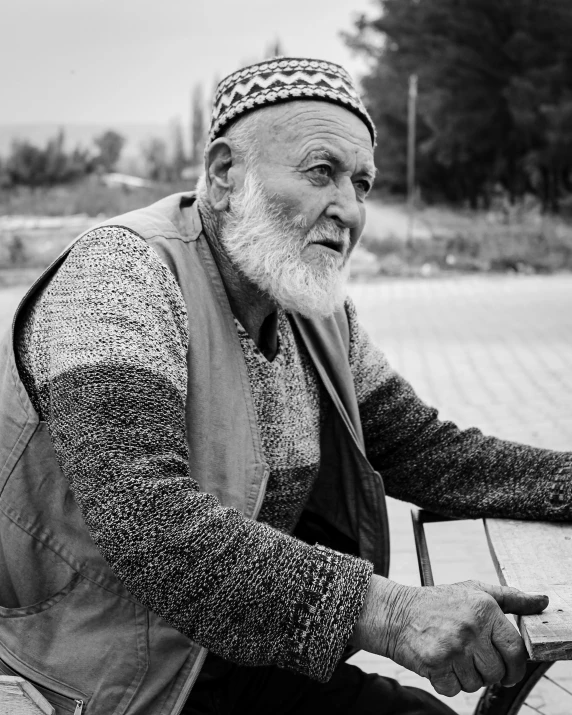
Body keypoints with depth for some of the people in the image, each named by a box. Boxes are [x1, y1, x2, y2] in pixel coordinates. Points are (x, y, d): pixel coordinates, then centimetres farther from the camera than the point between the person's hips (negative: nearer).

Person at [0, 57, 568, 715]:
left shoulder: (319, 313, 5)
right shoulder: (123, 271, -21)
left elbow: (424, 451, 6)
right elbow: (139, 522, -34)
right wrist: (383, 610, -39)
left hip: (244, 645, 7)